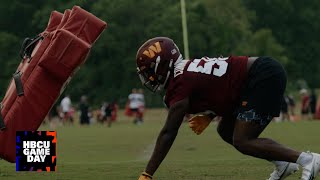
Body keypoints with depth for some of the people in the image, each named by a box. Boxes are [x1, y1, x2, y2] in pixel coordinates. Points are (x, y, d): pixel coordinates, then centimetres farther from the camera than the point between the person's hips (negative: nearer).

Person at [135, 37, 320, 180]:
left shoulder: (180, 83, -14)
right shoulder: (188, 69, 14)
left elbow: (168, 134, -16)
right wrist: (209, 115, 5)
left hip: (265, 78, -10)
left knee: (242, 141, -10)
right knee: (226, 131, 15)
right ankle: (283, 164, 17)